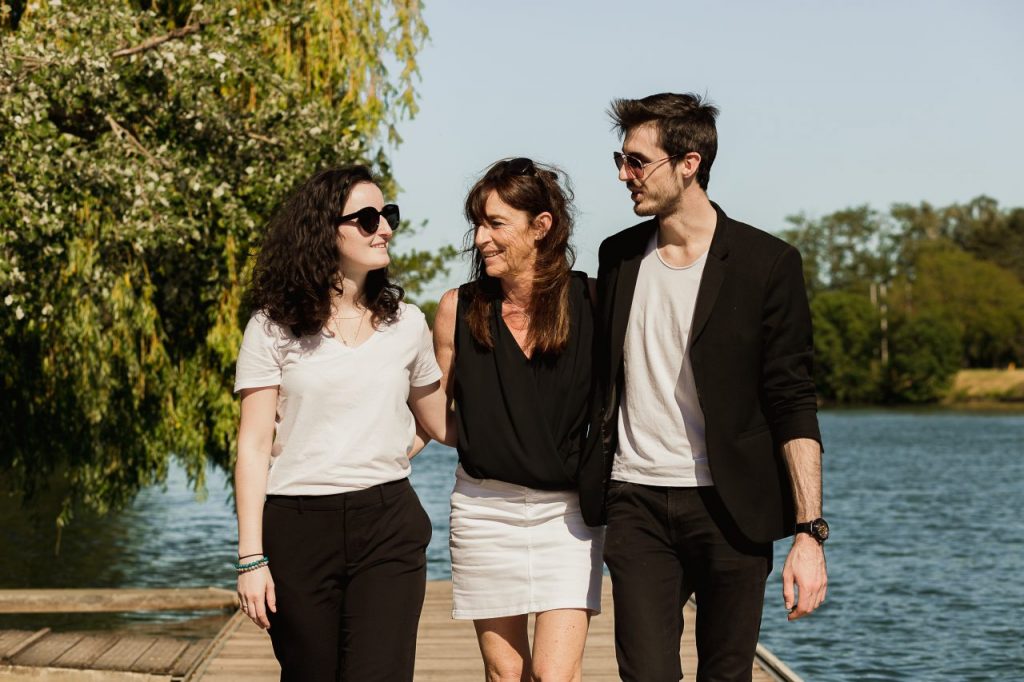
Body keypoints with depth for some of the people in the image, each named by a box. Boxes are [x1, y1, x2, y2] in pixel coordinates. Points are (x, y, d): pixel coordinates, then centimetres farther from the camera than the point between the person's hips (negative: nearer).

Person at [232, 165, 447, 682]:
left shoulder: (406, 324, 9)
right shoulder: (274, 327, 0)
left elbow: (435, 421, 25)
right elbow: (254, 447, -3)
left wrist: (384, 461, 11)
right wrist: (251, 558, -8)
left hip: (388, 527, 2)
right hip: (299, 528, -1)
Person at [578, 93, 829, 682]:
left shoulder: (767, 263, -4)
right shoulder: (618, 256, 10)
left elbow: (793, 407, -7)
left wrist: (809, 530, -13)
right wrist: (592, 488, 9)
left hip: (728, 508, -3)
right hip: (636, 505, 3)